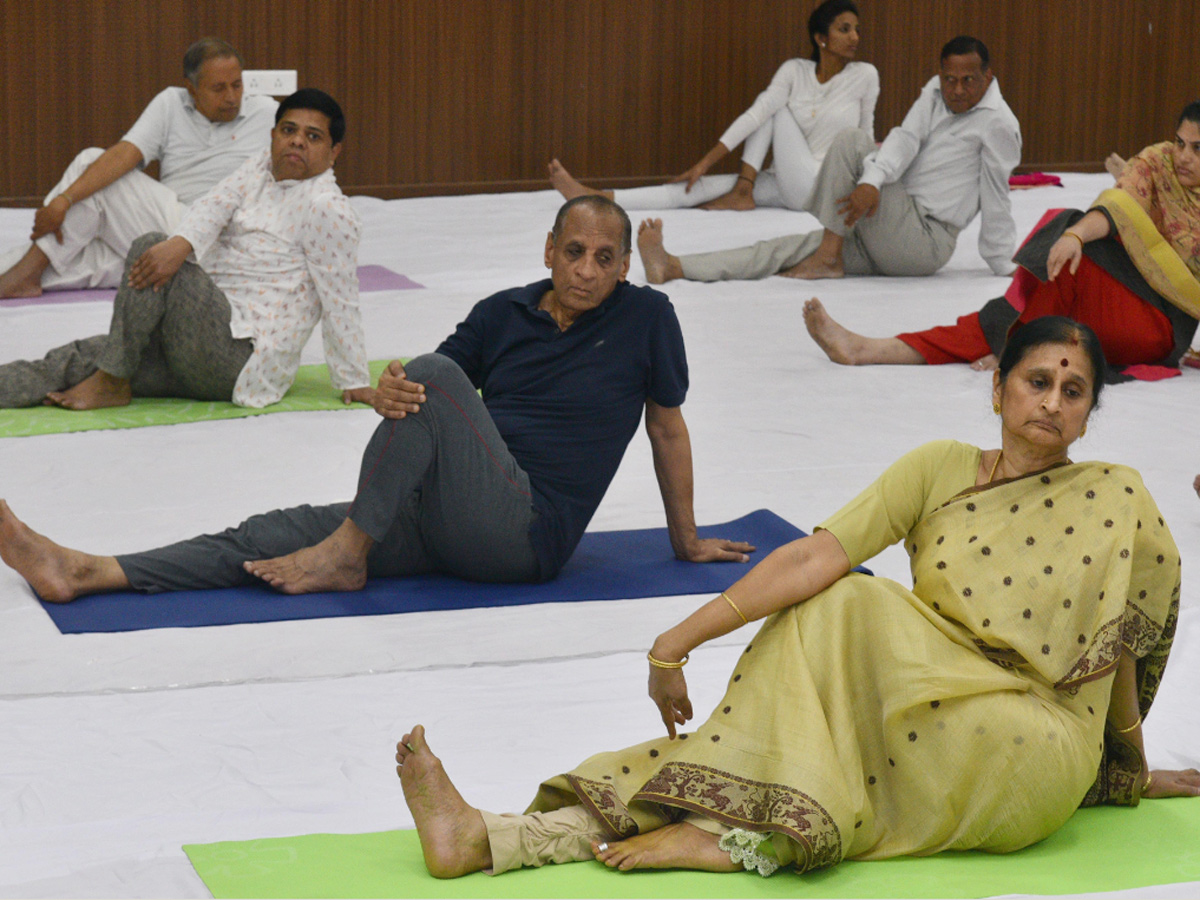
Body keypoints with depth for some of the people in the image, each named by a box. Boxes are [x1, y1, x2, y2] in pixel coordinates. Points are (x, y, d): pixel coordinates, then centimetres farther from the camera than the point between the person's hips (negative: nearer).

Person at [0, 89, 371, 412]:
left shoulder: (326, 208, -7)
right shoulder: (259, 170, 16)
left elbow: (340, 304, -9)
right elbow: (213, 207, -2)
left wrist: (355, 383, -8)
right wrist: (180, 244, -24)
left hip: (242, 356, -8)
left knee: (149, 247, -19)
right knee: (79, 358, -4)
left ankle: (112, 384, -17)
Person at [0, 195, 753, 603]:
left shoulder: (646, 318, -1)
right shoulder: (504, 315, 11)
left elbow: (668, 428, 9)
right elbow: (418, 396, 10)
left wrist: (687, 540, 15)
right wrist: (389, 395, -15)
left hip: (527, 535, -5)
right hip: (445, 524, 5)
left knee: (436, 375, -25)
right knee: (287, 529, -11)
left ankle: (348, 554, -16)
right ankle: (82, 573, -20)